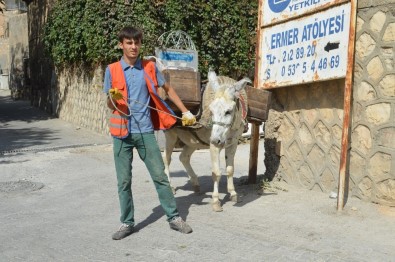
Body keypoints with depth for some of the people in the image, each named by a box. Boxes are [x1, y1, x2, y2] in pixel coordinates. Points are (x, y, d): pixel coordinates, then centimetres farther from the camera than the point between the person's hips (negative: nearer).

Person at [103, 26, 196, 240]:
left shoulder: (150, 67, 3)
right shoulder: (112, 70, 1)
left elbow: (168, 90, 14)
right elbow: (109, 105, 3)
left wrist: (186, 112, 10)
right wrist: (113, 97, -21)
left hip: (145, 131, 0)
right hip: (121, 133, 0)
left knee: (160, 176, 4)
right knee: (124, 181, 5)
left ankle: (174, 218, 15)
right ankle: (127, 223, 18)